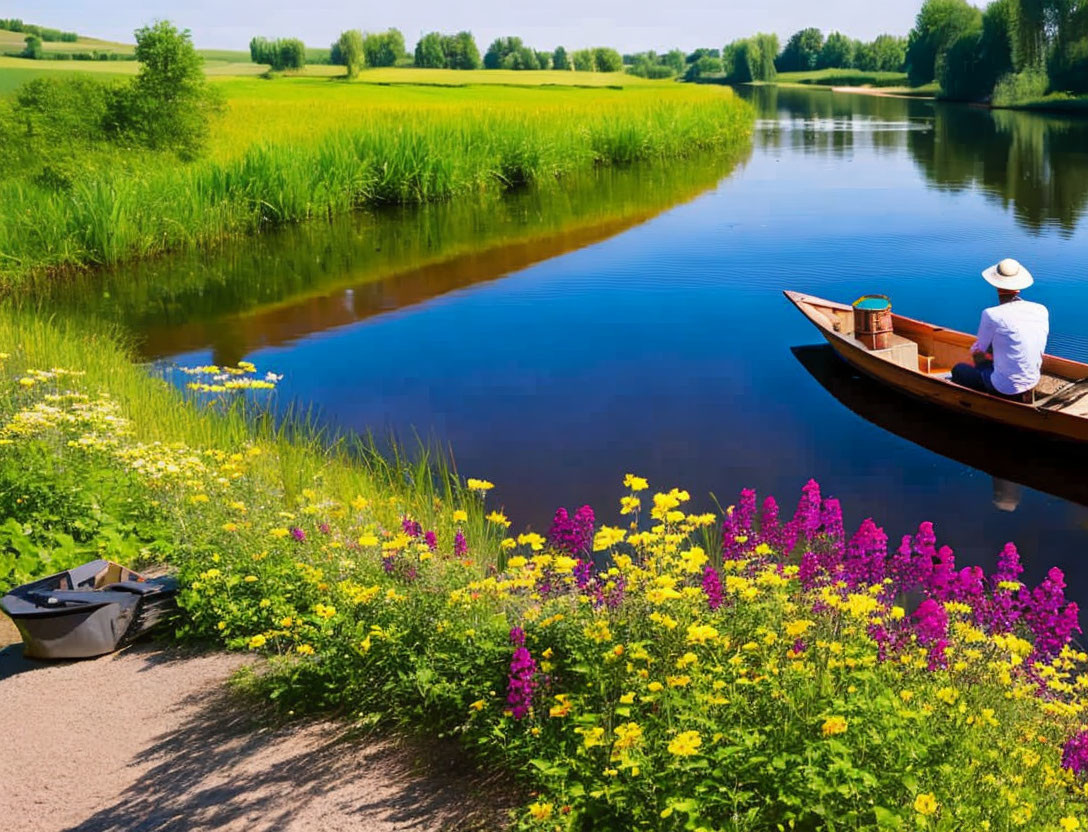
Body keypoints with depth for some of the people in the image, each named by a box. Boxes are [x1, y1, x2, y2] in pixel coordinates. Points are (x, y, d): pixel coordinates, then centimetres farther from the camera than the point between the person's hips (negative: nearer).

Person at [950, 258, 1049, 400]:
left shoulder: (992, 315, -18)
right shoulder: (1042, 311, -1)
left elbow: (977, 351, -3)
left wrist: (974, 349, 22)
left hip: (1006, 388, -6)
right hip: (1033, 383, 6)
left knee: (959, 370, 19)